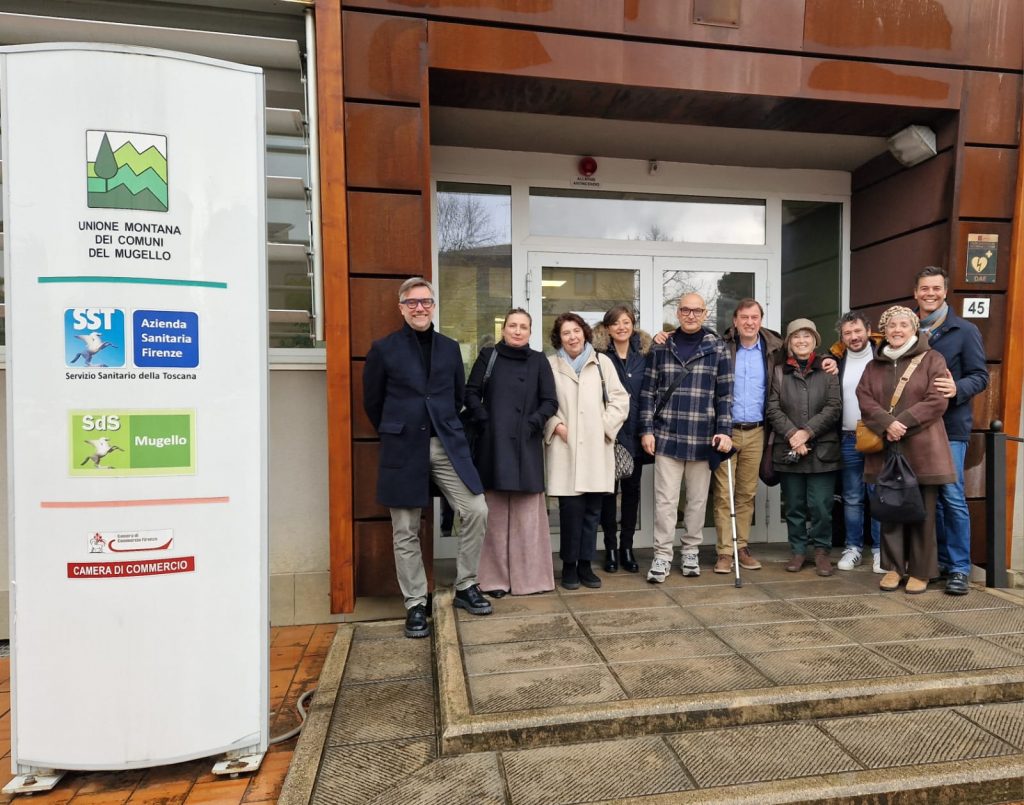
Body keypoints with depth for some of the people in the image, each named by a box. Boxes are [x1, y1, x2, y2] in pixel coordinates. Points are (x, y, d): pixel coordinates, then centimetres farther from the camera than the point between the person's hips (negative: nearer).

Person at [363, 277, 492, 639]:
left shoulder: (450, 348, 9)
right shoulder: (383, 348, 0)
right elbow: (372, 401, 6)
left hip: (447, 445, 3)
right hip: (404, 449, -2)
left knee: (477, 511, -5)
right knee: (406, 532, 5)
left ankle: (465, 586, 17)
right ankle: (415, 605, 21)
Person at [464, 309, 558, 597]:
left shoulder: (539, 361, 7)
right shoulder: (488, 356, 6)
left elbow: (550, 402, 4)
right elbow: (471, 393, 4)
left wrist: (532, 424, -8)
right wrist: (485, 420, -8)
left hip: (527, 445, 1)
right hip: (493, 443, 0)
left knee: (527, 513, 2)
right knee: (495, 513, 3)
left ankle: (529, 575, 13)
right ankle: (496, 577, 11)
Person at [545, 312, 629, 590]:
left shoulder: (601, 362, 10)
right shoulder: (550, 365, 5)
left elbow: (620, 399, 10)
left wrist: (606, 425, 0)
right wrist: (556, 425, -8)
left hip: (597, 448, 2)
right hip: (565, 448, -2)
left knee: (592, 508, 6)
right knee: (571, 507, -5)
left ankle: (585, 564, 20)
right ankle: (569, 565, 11)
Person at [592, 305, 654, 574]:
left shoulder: (645, 354, 6)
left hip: (635, 434, 3)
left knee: (632, 489, 9)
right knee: (608, 489, 6)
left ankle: (627, 547, 21)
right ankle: (610, 548, 18)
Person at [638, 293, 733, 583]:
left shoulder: (718, 349, 3)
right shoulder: (661, 348, 4)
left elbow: (725, 395, 2)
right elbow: (648, 391, 5)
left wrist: (725, 431, -6)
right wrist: (646, 430, -1)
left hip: (703, 438, 0)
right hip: (667, 436, 0)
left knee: (698, 499, 11)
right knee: (665, 499, 1)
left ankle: (690, 551, 26)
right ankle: (662, 556, 10)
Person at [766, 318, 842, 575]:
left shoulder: (828, 371, 7)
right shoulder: (779, 372, 8)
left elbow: (834, 407, -2)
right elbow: (772, 409, 0)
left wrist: (807, 432, -12)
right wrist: (792, 434, -12)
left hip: (822, 450, -1)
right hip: (788, 451, 1)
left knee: (821, 505, 1)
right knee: (794, 505, 8)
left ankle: (821, 549, 17)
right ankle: (798, 549, 21)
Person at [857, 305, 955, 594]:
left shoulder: (932, 359, 3)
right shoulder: (874, 365, 14)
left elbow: (936, 401, -7)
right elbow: (864, 399, 2)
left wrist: (902, 424, -16)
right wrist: (887, 423, -16)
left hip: (921, 449, -3)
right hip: (885, 449, 3)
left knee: (922, 511, 2)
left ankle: (921, 571, 15)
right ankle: (893, 566, 19)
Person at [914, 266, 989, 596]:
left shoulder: (965, 331, 0)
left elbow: (980, 376, -4)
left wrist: (957, 389, -24)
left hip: (950, 425, -3)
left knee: (952, 496, -4)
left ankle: (959, 568, 7)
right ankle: (940, 560, 23)